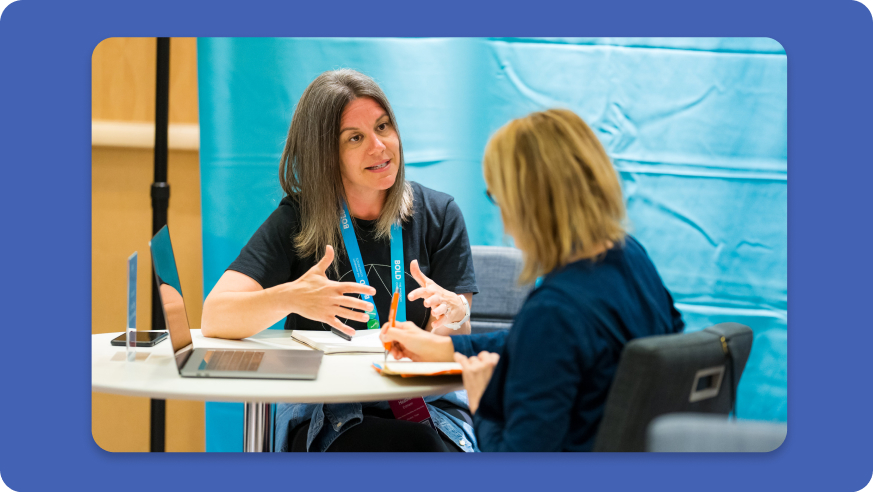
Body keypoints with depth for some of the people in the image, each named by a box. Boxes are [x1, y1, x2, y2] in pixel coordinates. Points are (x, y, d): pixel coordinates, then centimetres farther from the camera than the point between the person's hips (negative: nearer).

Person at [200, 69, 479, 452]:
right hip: (323, 417, -1)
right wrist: (289, 299, -31)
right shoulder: (297, 219, 1)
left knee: (428, 446, -34)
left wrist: (454, 317, -23)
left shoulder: (438, 215, 6)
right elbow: (215, 317, -11)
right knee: (405, 445, -33)